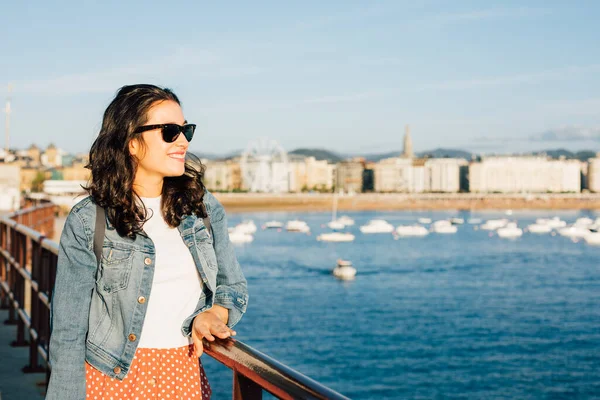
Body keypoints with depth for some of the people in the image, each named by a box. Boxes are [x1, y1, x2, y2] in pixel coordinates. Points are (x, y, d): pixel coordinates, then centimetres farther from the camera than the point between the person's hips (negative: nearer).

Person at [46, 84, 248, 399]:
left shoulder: (204, 208, 2)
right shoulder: (87, 221, -9)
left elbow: (234, 287, 9)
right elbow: (68, 332, -8)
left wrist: (214, 314, -12)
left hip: (186, 374, 4)